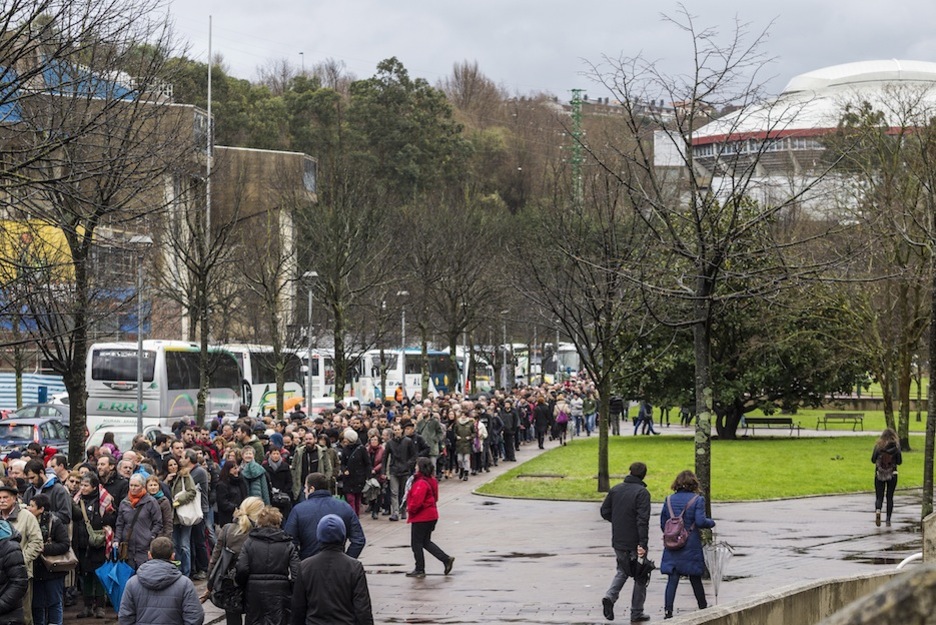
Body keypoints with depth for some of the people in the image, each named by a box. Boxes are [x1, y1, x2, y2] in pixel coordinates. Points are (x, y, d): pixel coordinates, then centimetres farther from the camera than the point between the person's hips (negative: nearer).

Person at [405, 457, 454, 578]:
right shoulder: (431, 481, 8)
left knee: (416, 543, 4)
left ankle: (419, 570, 11)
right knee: (426, 542, 19)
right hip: (431, 515, 10)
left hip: (421, 518, -9)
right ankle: (446, 559, 10)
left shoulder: (421, 483, -23)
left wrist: (410, 509, -9)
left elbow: (417, 501, -30)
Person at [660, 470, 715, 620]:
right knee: (695, 578, 11)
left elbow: (663, 523, 6)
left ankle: (668, 610, -9)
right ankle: (703, 607, 25)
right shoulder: (697, 500, -8)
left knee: (672, 579, 1)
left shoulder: (669, 500, 4)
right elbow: (700, 521, -17)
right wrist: (711, 523, 3)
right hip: (691, 545, -2)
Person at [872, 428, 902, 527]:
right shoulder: (896, 446, -7)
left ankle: (878, 510, -25)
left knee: (879, 497, 6)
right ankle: (888, 520, 9)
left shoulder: (878, 446, -6)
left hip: (879, 474, 0)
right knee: (890, 497, 12)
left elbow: (873, 460, -2)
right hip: (892, 475, 0)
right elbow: (899, 461, -5)